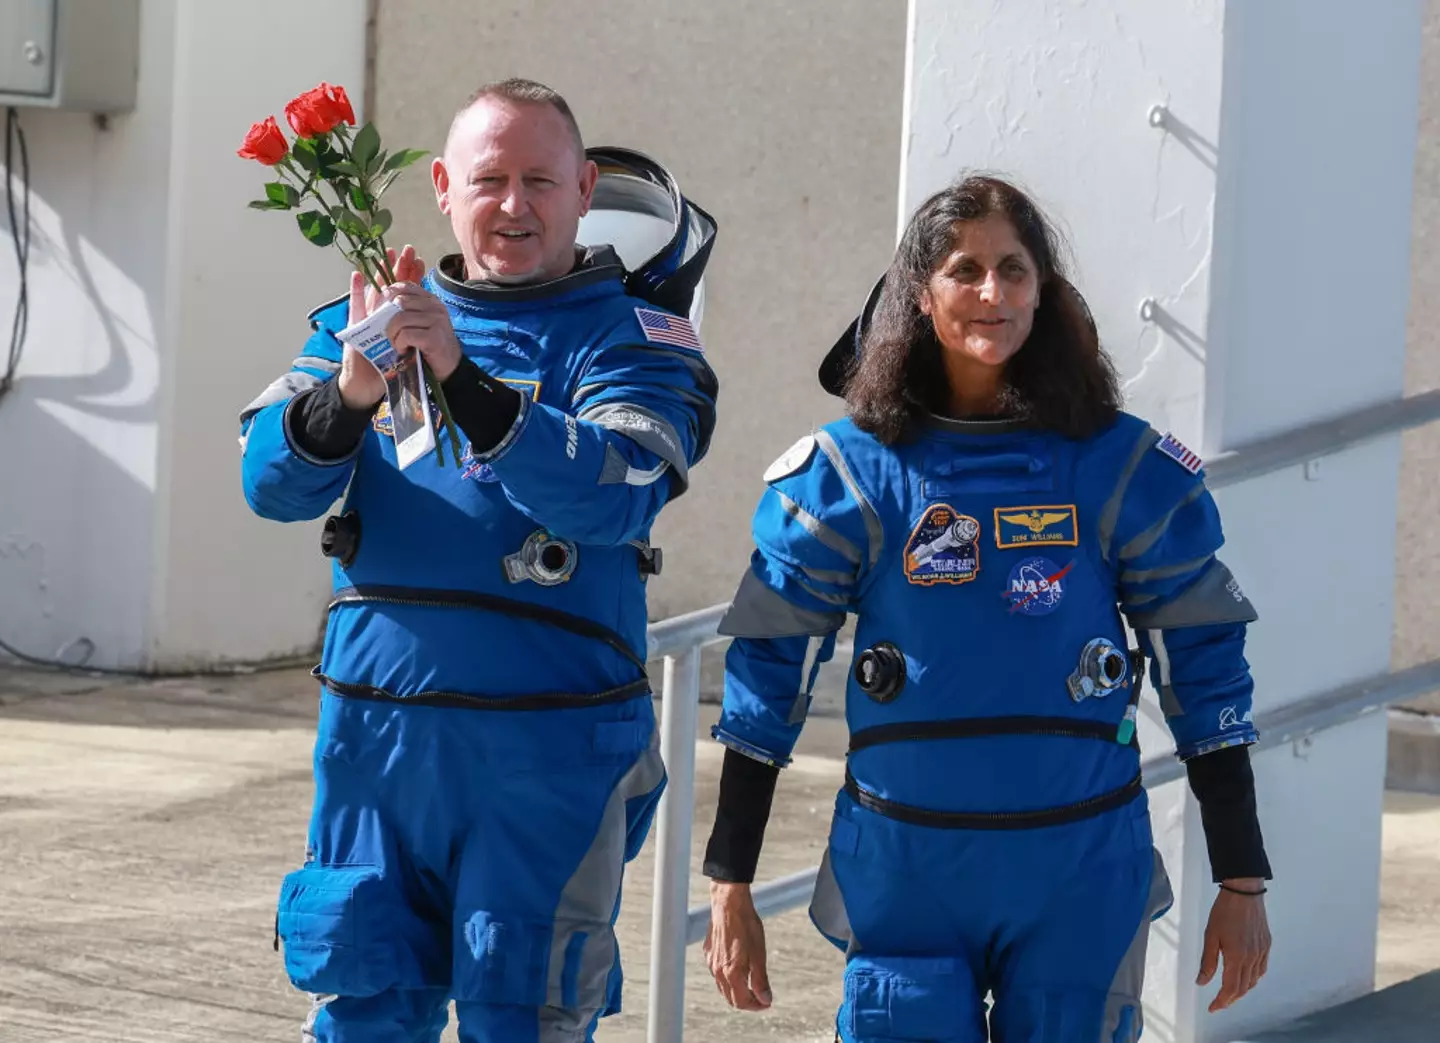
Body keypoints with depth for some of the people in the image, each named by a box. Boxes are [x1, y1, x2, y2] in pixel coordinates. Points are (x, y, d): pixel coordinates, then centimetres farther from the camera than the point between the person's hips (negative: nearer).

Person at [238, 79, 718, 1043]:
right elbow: (274, 482, -3)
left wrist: (463, 379, -30)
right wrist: (350, 394, -24)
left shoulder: (628, 339, 0)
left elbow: (616, 495, -19)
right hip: (375, 729, 3)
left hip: (547, 745, -3)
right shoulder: (366, 321, 11)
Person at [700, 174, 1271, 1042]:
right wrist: (730, 886, 2)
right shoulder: (845, 475, -1)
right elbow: (768, 677, 3)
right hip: (902, 871, 0)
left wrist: (1243, 882, 4)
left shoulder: (1127, 470, 0)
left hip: (1080, 874, 0)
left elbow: (1204, 672, 5)